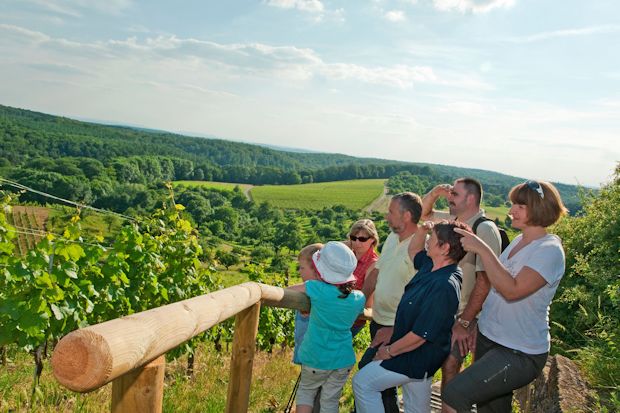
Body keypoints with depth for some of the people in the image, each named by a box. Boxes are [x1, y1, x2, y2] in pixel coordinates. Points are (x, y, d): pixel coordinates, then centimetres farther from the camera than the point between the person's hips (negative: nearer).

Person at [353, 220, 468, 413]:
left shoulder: (444, 286, -32)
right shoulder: (431, 266, -3)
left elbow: (420, 335, -29)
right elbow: (413, 250, 21)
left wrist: (389, 351, -15)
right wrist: (424, 229, 2)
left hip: (417, 358, -9)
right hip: (418, 354, 9)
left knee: (362, 382, 1)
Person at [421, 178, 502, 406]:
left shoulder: (485, 229, -20)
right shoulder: (453, 220, 5)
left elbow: (484, 281, -23)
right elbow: (423, 214, 22)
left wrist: (464, 322, -22)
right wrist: (435, 193, 1)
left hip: (466, 314, -7)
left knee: (450, 366, -7)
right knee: (446, 365, 13)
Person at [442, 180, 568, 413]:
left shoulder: (550, 250, -17)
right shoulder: (518, 241, 8)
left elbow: (512, 290, -29)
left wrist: (482, 249, -29)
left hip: (520, 354, -8)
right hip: (489, 339, 8)